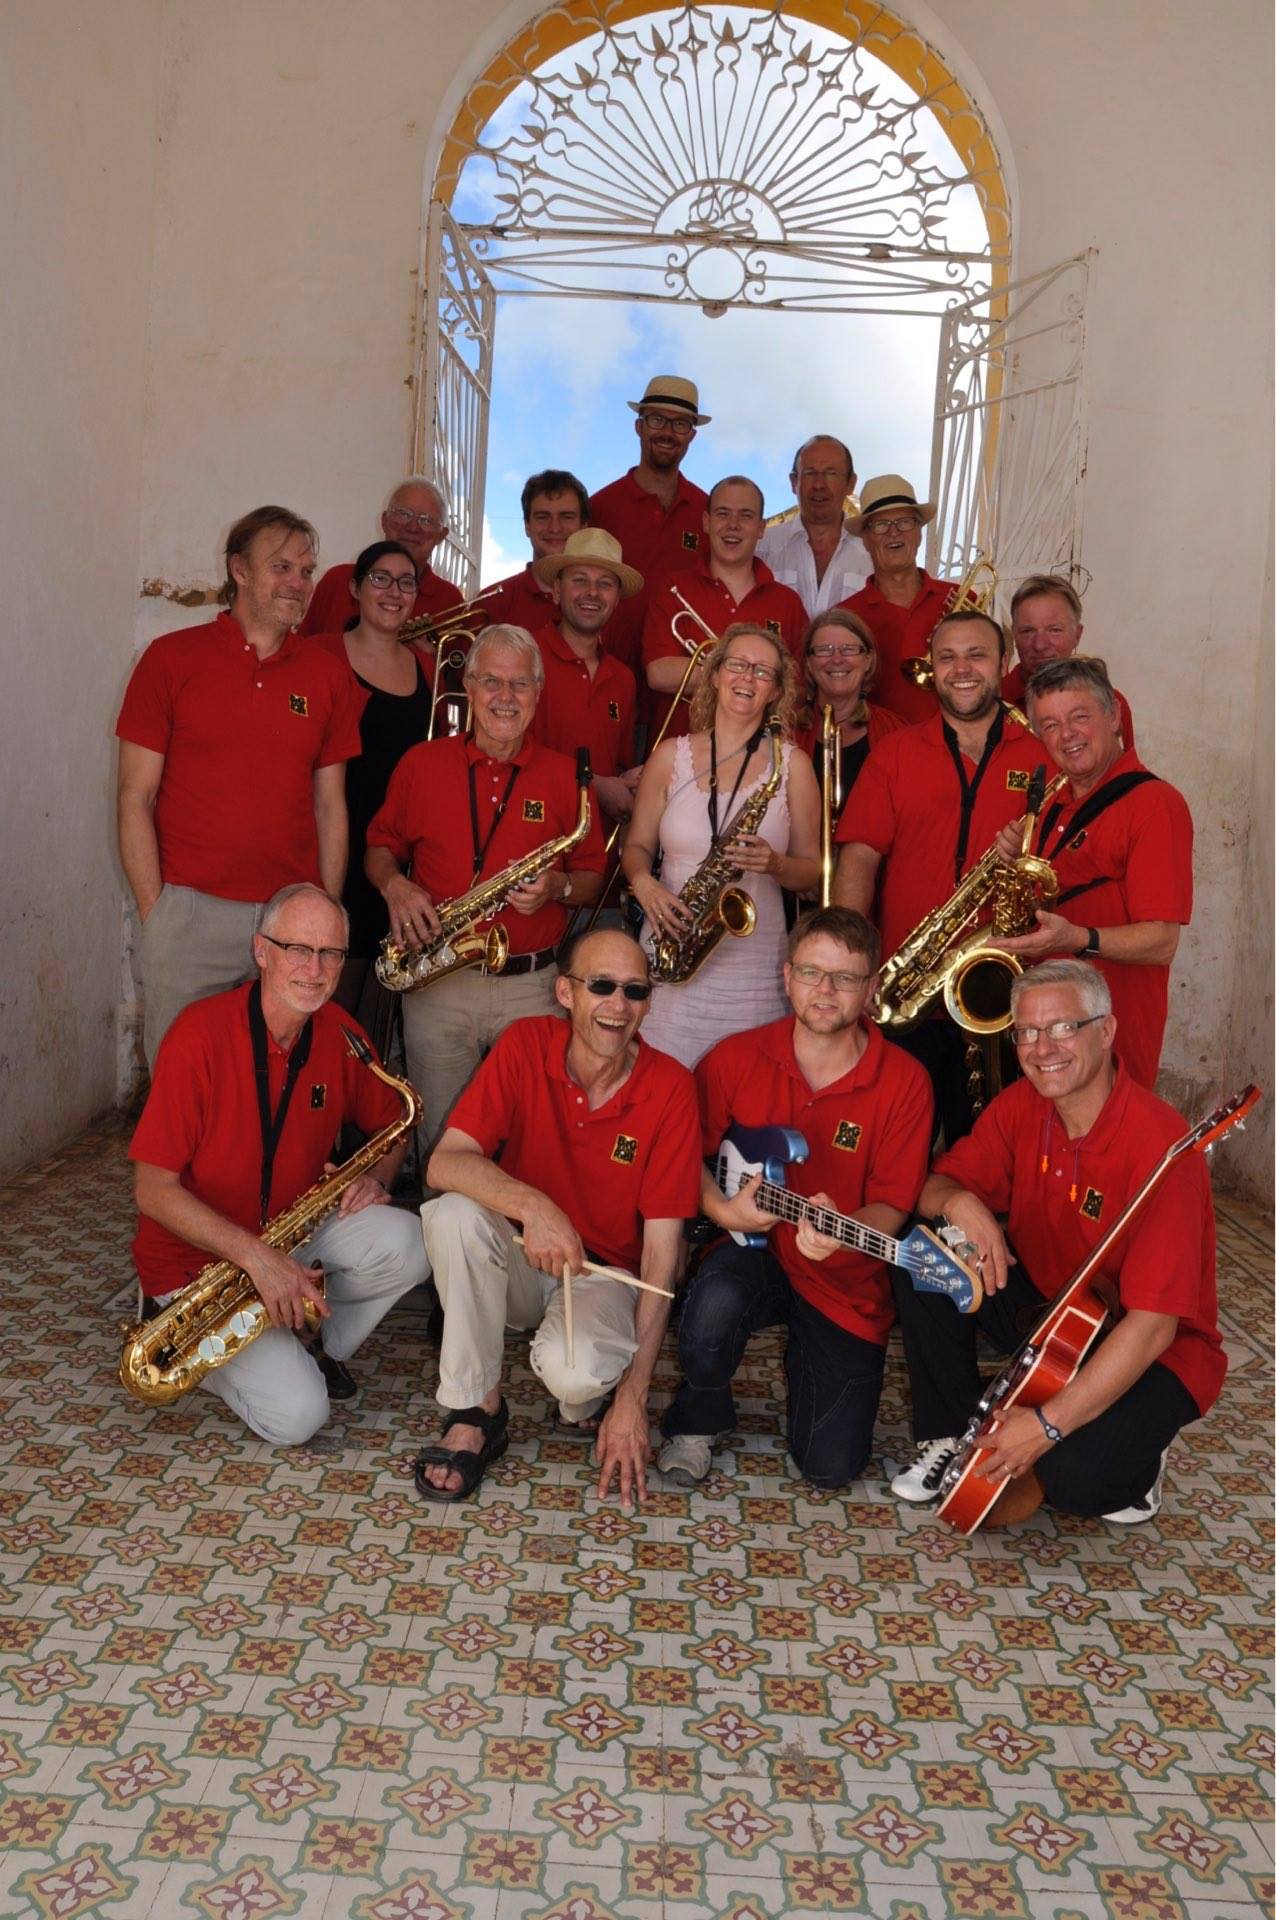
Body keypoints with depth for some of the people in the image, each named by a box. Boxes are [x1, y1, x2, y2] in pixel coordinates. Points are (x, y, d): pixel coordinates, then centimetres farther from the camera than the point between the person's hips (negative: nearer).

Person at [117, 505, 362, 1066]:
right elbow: (135, 797, 0)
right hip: (190, 912, -2)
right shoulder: (172, 658, 1)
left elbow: (330, 805, 11)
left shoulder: (327, 674, 9)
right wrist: (156, 913, -6)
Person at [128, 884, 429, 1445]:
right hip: (199, 1256, -5)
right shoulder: (200, 1034, -22)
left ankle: (312, 1346, 3)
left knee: (405, 1246, -23)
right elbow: (153, 1189, -21)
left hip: (296, 1226, 5)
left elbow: (392, 1124, 12)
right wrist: (257, 1257, -30)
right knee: (298, 1416, -18)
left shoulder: (339, 1034, -5)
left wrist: (376, 1176, -11)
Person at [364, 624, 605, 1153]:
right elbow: (379, 846, 14)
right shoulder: (422, 763, 5)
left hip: (533, 987, 0)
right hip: (437, 981, 0)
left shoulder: (564, 776, 4)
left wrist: (557, 887, -12)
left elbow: (593, 878, 9)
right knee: (443, 1142, 5)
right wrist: (393, 885, -7)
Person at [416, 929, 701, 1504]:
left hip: (605, 1271, -2)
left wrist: (633, 1397, -20)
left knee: (575, 1370, -33)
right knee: (454, 1212, -30)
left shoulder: (670, 1088, -17)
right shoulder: (525, 1045, -13)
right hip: (519, 1260, 2)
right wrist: (532, 1206, -41)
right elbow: (443, 1164, -21)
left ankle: (591, 1403, 6)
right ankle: (475, 1410, -12)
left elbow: (662, 1247, -16)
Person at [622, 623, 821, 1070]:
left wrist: (775, 864, -14)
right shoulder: (671, 755, 8)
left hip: (754, 968, -1)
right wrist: (643, 882, -8)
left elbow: (811, 871, 7)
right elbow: (636, 845, 13)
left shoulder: (791, 764, 5)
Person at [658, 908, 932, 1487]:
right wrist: (720, 1209, -18)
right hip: (752, 1250, 0)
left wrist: (839, 1232, -32)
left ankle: (801, 1356, 32)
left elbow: (891, 1205, -11)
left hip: (847, 1283, 0)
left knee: (831, 1466, -3)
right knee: (714, 1305, -37)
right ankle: (699, 1418, -1)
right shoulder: (736, 1057, -7)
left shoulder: (903, 1082, -11)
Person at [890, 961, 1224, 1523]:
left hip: (1155, 1355, -6)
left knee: (1073, 1477, -31)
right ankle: (950, 1436, 3)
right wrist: (958, 1202, -25)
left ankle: (1132, 1458, 7)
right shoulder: (1021, 1106, -8)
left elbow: (1152, 1326, -32)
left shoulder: (1159, 1141, -29)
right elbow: (936, 1186, 1)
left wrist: (1048, 1424, -34)